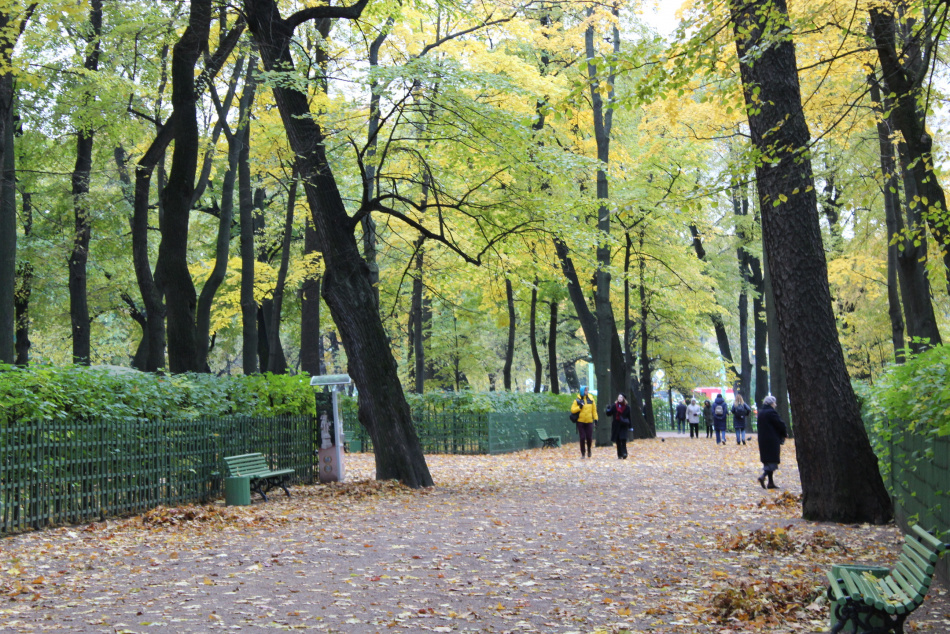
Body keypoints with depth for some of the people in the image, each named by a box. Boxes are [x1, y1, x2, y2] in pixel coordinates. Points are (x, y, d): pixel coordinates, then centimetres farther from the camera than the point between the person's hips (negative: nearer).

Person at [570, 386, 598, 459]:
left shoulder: (591, 399, 4)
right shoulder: (577, 400, -3)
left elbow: (594, 409, 9)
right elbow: (572, 410, -4)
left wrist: (595, 418, 4)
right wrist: (579, 407, -17)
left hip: (589, 422, 1)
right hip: (581, 422, -1)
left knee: (589, 437, -2)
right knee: (582, 438, -1)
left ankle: (589, 449, 26)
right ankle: (582, 453, 11)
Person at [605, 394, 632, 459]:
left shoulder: (627, 407, 0)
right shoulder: (614, 406, 2)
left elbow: (629, 417, 5)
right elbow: (609, 414, 4)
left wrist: (630, 426, 5)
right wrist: (608, 410, -17)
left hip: (624, 426, -2)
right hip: (616, 425, 2)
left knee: (623, 439, -16)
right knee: (618, 441, 4)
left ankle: (624, 453, -17)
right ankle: (619, 455, 10)